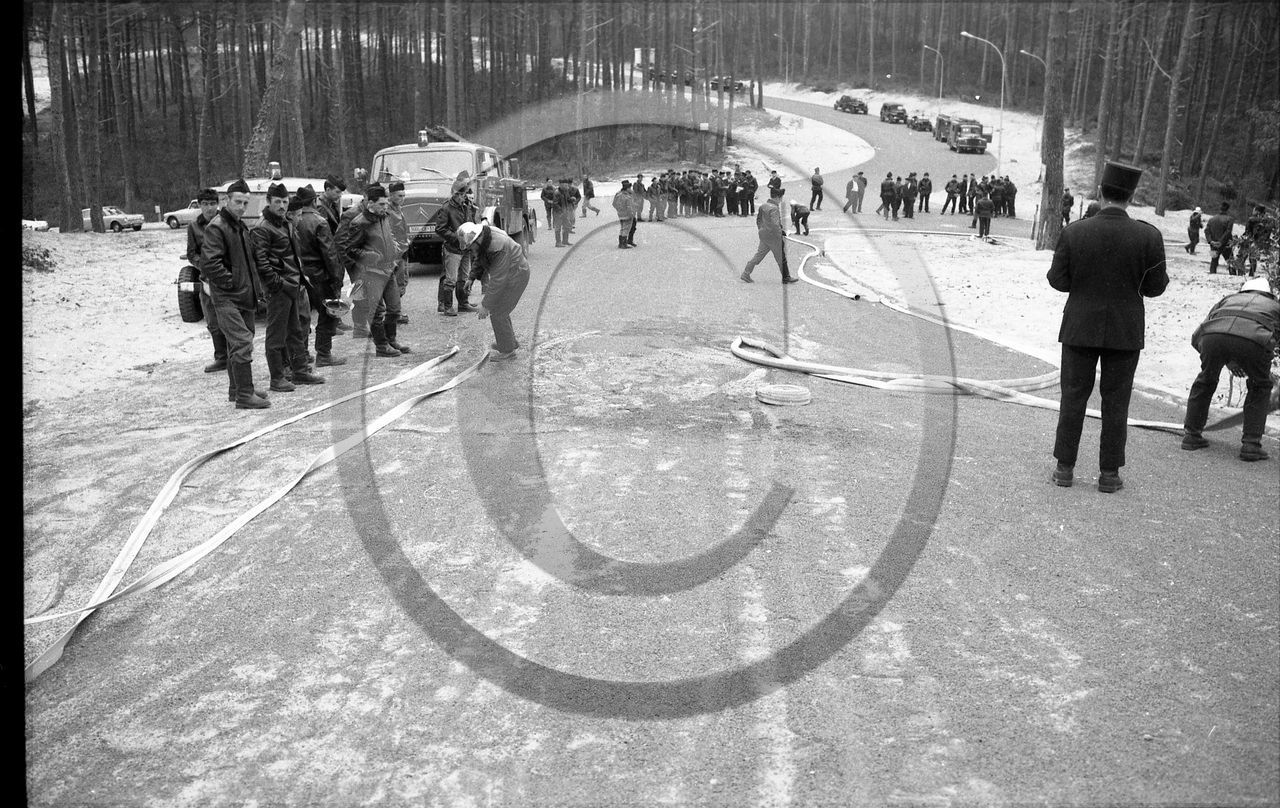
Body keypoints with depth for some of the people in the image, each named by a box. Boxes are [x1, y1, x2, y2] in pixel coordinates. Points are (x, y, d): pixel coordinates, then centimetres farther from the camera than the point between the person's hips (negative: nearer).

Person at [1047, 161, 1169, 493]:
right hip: (1125, 332, 0)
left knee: (1073, 397, 10)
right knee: (1115, 402, 9)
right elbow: (1154, 287, -5)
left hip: (1080, 328, 0)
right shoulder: (1149, 236, -11)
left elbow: (1058, 281, -5)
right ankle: (1109, 474, 14)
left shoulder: (1073, 233, -10)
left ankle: (1064, 468, 14)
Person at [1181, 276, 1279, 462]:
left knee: (1205, 381, 29)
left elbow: (1196, 337, 32)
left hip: (1212, 335, 2)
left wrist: (1227, 360, 33)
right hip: (1254, 339, -2)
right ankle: (1251, 444, 20)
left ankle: (1191, 434, 33)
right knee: (1260, 387, 25)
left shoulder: (1228, 299, 39)